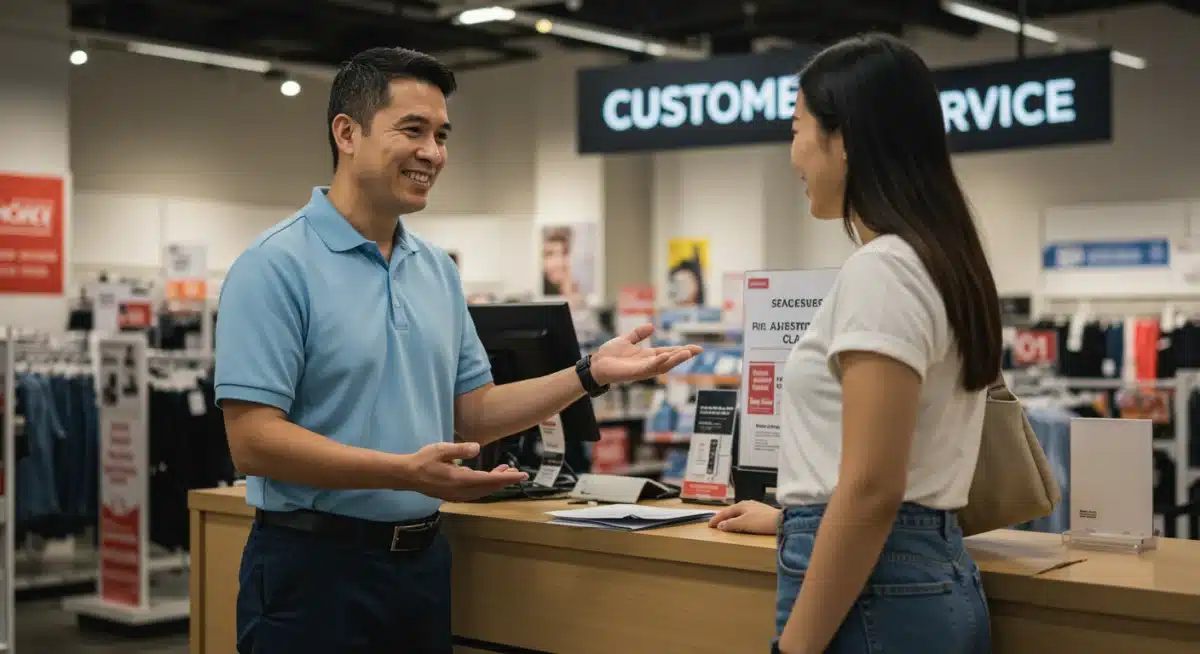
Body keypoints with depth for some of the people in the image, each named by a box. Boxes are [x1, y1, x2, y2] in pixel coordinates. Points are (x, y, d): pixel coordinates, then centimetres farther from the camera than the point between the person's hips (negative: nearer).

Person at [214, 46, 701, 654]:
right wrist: (405, 472, -27)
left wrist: (589, 374, 1)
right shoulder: (276, 266, -13)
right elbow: (253, 439, -19)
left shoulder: (438, 269, 10)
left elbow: (471, 413, 13)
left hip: (423, 559, 7)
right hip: (315, 564, -7)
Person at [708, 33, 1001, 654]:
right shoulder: (940, 262, 12)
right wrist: (791, 519, 33)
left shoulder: (880, 270, -18)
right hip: (930, 573, 9)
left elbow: (872, 491, -22)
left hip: (874, 592, -9)